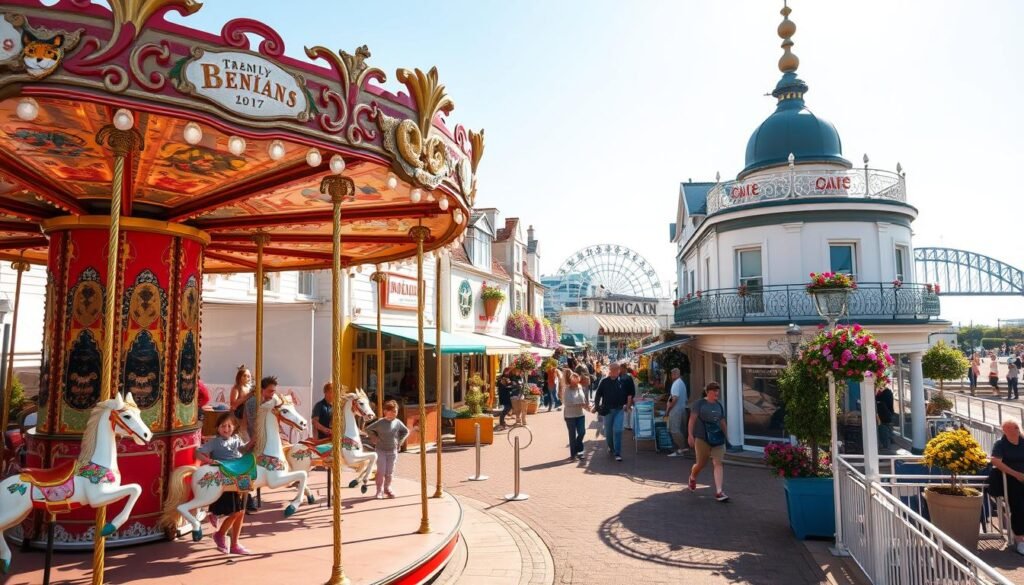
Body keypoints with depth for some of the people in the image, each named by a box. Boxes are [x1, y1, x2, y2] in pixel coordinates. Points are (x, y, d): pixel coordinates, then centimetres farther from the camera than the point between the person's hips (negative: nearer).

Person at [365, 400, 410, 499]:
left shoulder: (398, 423, -3)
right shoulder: (380, 423, -12)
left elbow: (406, 431, 12)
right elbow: (368, 429, -1)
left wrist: (400, 441, 5)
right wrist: (375, 439, -3)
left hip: (392, 451, 3)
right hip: (381, 450, -3)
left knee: (390, 472, 8)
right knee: (381, 471, -4)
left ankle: (387, 489, 25)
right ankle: (379, 491, 8)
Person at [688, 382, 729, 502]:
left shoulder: (719, 405, 12)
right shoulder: (700, 403, -3)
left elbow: (722, 422, 19)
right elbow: (692, 419, -9)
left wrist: (727, 437, 17)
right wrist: (690, 435, -17)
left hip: (717, 438, 4)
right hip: (702, 438, -4)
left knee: (718, 464, -6)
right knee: (701, 464, 4)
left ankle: (719, 492, -7)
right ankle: (692, 478, 36)